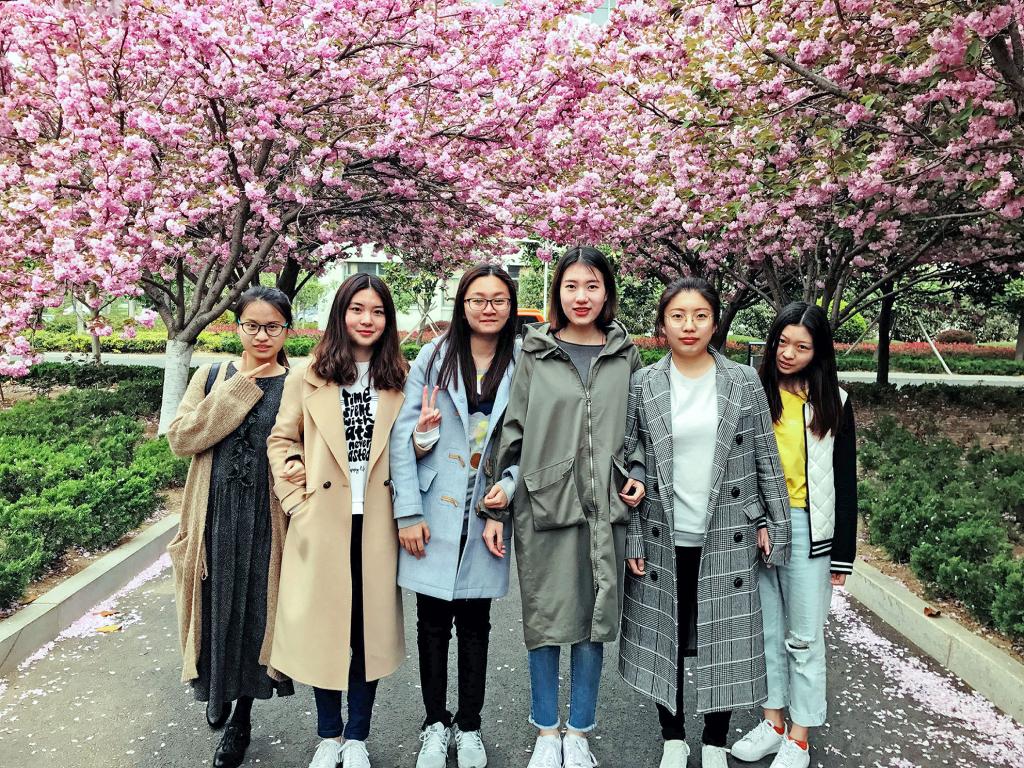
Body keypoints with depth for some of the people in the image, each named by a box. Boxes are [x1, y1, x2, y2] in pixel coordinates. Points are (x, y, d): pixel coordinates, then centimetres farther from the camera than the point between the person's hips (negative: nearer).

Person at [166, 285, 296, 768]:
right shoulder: (212, 378, 5)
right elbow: (180, 438, -7)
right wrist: (237, 392, -12)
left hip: (268, 522, -1)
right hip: (217, 516, 2)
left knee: (257, 611, 7)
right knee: (218, 607, 12)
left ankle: (242, 715, 29)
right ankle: (219, 689, 43)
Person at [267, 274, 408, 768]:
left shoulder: (401, 379, 4)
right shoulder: (309, 376, 0)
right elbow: (281, 441, 4)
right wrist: (298, 502, -5)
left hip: (376, 523, 1)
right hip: (323, 524, -1)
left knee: (370, 625, 9)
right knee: (323, 625, 9)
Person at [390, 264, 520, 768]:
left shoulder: (522, 366, 1)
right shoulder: (434, 358, -1)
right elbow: (402, 437, -3)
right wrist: (408, 514, -8)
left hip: (487, 514, 1)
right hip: (435, 513, 0)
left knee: (475, 623, 12)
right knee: (433, 621, 9)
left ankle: (468, 726, 30)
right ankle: (435, 724, 29)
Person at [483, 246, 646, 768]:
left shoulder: (626, 357, 8)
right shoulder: (535, 355, 4)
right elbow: (513, 434, 4)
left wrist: (638, 478, 0)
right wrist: (498, 505, 0)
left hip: (605, 510, 2)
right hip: (543, 507, -1)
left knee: (594, 624, 9)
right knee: (546, 622, 7)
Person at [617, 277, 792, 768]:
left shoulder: (745, 383, -2)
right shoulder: (643, 386, -2)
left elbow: (767, 460, 3)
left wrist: (774, 523, 0)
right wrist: (631, 538, -4)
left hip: (727, 538, 0)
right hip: (663, 539, 0)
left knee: (724, 642, 9)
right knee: (665, 640, 11)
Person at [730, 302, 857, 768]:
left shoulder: (832, 402, -1)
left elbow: (845, 479, 2)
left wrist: (843, 553, 0)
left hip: (807, 529, -1)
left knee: (804, 637, 8)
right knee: (766, 629, 13)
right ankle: (773, 722, 30)